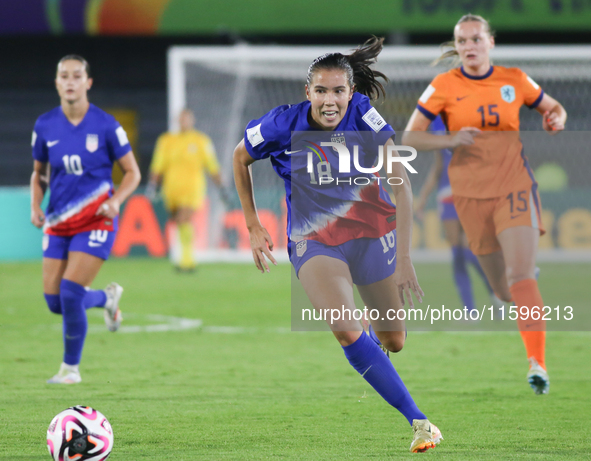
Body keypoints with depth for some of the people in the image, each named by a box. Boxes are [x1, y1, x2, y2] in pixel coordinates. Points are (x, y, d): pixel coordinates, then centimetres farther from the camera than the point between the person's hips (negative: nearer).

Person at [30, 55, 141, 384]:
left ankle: (71, 367, 4)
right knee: (55, 302, 0)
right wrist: (36, 206, -2)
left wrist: (115, 201, -18)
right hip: (59, 222, 4)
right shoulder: (45, 126, 2)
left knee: (70, 292, -16)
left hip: (95, 219, -4)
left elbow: (132, 173, 0)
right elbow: (38, 174, 16)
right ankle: (106, 298, 33)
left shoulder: (105, 125, -8)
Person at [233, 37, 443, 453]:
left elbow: (400, 182, -17)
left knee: (394, 342, 10)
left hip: (372, 231, 1)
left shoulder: (363, 115, -17)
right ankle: (418, 420, -20)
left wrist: (404, 256, -22)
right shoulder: (285, 124, -15)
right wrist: (253, 227, 6)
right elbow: (241, 159, 5)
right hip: (314, 242, -1)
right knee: (346, 330, -27)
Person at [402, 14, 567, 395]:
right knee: (505, 291, 9)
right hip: (471, 192, 1)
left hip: (514, 185, -1)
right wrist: (450, 140, -20)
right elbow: (410, 136, -3)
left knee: (520, 276, -20)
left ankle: (538, 363, -26)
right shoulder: (444, 86, -2)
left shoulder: (514, 80, 1)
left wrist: (556, 120, -7)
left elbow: (554, 107, 17)